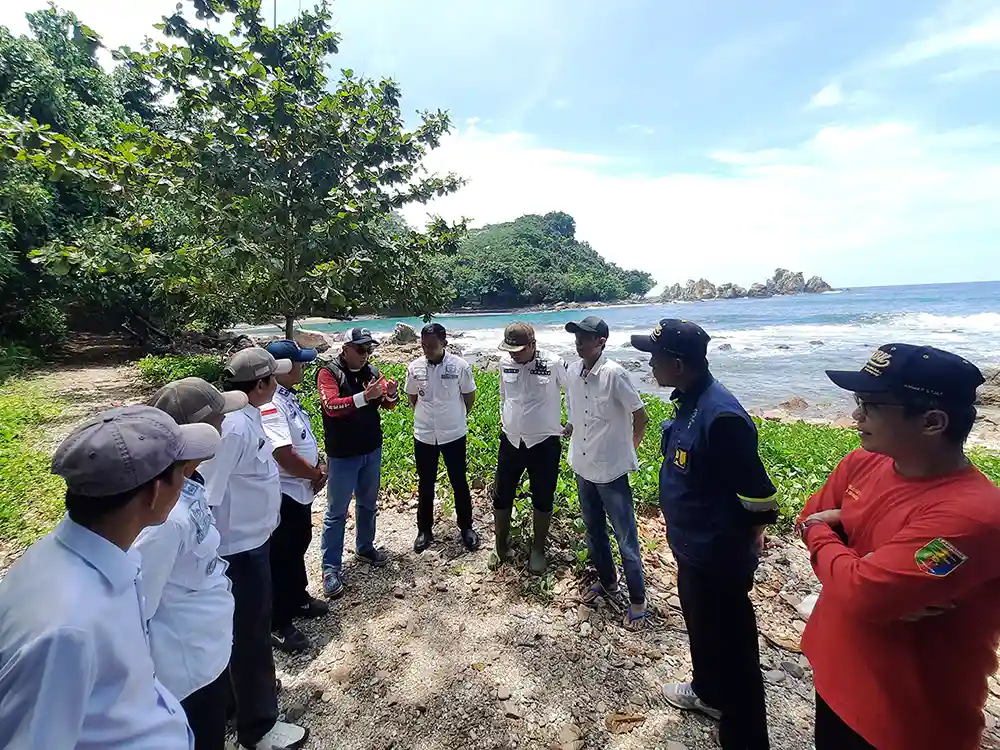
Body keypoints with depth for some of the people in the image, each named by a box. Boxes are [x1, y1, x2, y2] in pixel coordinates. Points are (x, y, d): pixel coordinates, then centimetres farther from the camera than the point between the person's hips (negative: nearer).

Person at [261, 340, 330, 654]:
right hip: (283, 494, -10)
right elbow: (285, 455, -31)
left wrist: (319, 466, 1)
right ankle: (278, 624, 23)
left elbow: (306, 437, 14)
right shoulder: (269, 404, -26)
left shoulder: (288, 395, 6)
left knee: (298, 546, 24)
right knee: (282, 557, 5)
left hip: (300, 489, 10)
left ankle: (298, 599, 44)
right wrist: (316, 474, -15)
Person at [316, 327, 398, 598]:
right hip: (342, 455, -5)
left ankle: (365, 548, 39)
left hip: (372, 450, 5)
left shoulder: (371, 371, 2)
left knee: (369, 504, 20)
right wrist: (364, 396, -40)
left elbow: (387, 405, 3)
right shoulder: (328, 372, -12)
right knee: (336, 512, 5)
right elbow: (331, 406, -26)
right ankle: (331, 568, 16)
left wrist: (391, 394, -21)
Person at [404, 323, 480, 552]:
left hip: (454, 434, -2)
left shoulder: (460, 366, -14)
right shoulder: (414, 368, -7)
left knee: (459, 483, 12)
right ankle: (424, 530, 31)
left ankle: (466, 527, 30)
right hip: (424, 435, 2)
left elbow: (470, 396, 0)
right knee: (425, 485, 14)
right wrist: (426, 415, 11)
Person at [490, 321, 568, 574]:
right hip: (511, 442, 4)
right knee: (501, 497, 11)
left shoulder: (553, 364, -15)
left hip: (545, 444, -3)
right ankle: (501, 546, 34)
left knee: (542, 501, 11)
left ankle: (538, 550, 32)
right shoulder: (505, 365, -2)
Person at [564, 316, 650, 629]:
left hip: (611, 471, -6)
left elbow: (641, 417, -11)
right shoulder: (573, 371, -1)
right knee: (594, 532, 22)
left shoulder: (614, 374, -20)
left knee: (626, 540, 7)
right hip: (583, 468, 7)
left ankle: (637, 600, 26)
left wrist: (628, 451, 0)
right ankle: (607, 582, 43)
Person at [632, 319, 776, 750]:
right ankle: (708, 692, 53)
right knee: (700, 627, 29)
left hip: (719, 559, -10)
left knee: (730, 646, 10)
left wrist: (739, 548, -12)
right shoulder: (688, 402, 0)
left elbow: (758, 497, -26)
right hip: (692, 548, 10)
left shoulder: (721, 416, -31)